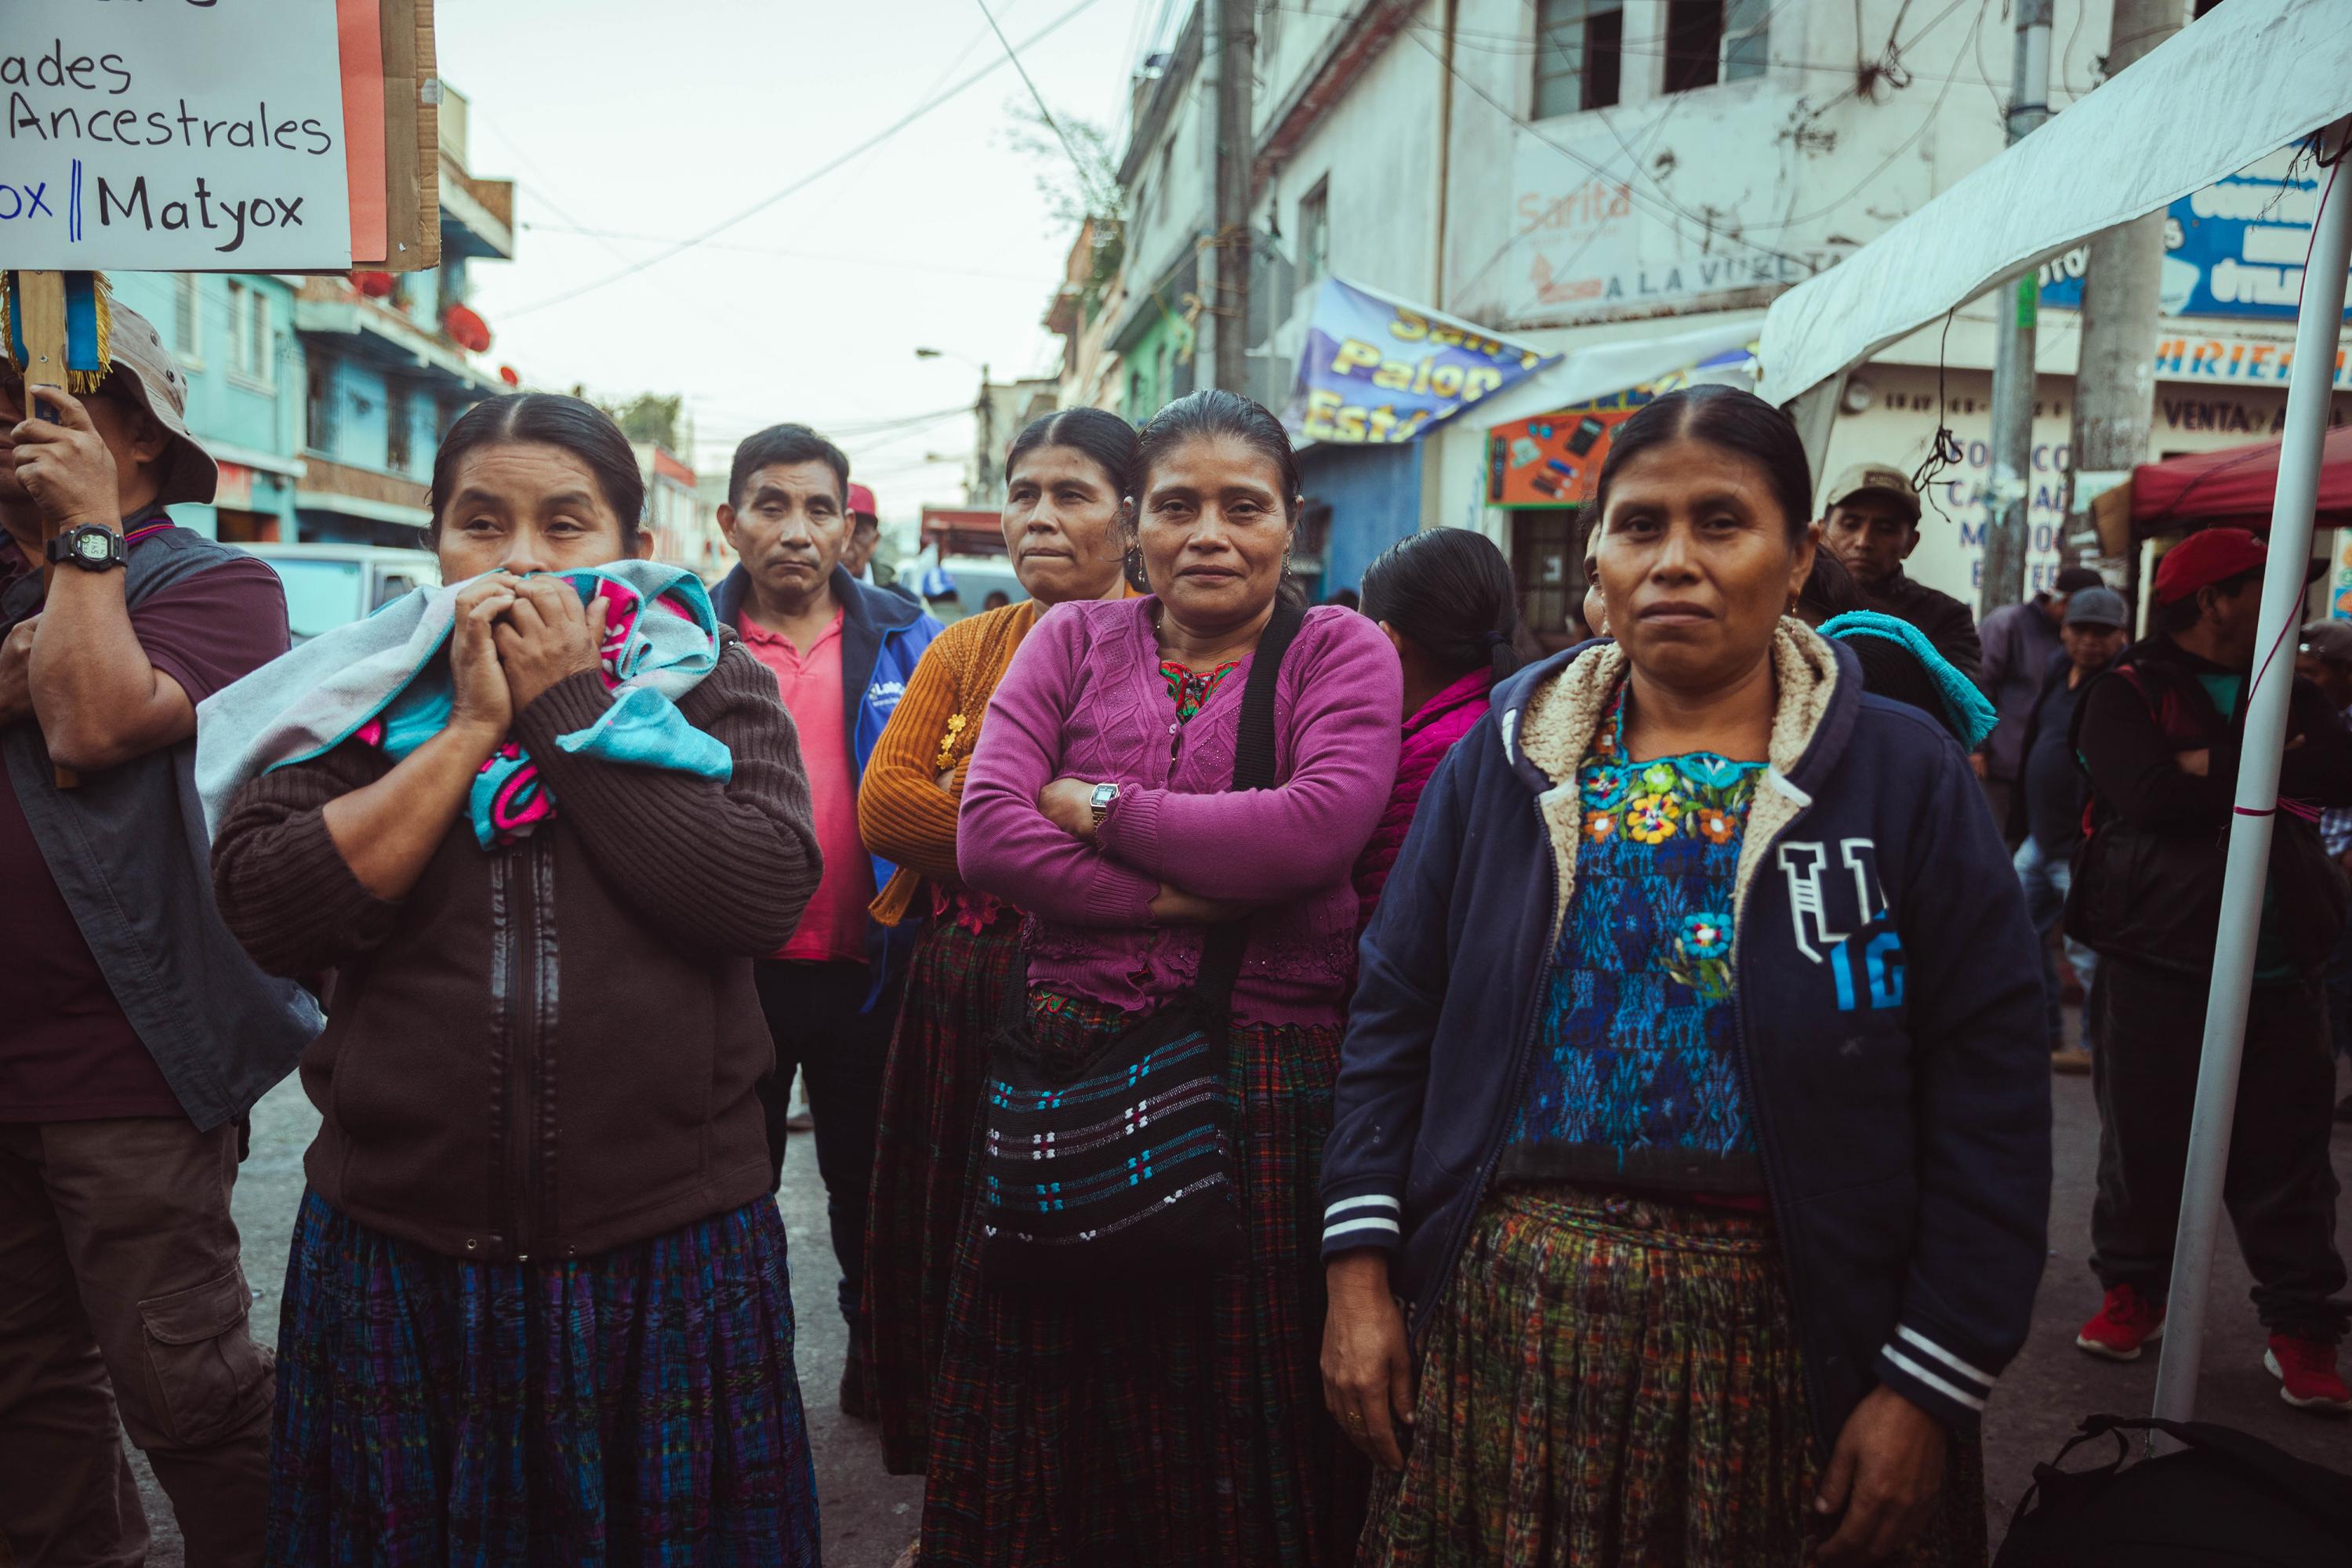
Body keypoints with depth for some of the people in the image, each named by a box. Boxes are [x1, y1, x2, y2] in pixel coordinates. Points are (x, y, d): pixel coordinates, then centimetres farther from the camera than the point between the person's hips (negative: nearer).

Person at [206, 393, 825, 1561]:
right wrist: (470, 728, -13)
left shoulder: (714, 684, -1)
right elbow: (267, 916, -8)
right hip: (395, 1245, 2)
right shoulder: (367, 692, 4)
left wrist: (567, 710, -14)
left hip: (671, 1245, -1)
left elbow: (763, 896, -17)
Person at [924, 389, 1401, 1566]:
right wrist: (1188, 896, -12)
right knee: (1050, 1435, 14)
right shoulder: (1073, 640, 9)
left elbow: (1316, 829, -16)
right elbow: (987, 832, -5)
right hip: (1066, 1062, 3)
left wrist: (1100, 808, -8)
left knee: (1239, 1435, 10)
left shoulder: (1342, 651, 2)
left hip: (1265, 1075, -2)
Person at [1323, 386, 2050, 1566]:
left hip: (1776, 1338, -1)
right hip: (1499, 1322, 2)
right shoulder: (1504, 757, 2)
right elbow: (1394, 1018, 3)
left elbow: (1991, 1104, -4)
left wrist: (1926, 1388, -8)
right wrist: (1361, 1272, -3)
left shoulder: (1904, 779, -3)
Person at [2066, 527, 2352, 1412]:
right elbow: (2151, 796, -18)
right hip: (2159, 957, -4)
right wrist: (2266, 768, -7)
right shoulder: (2128, 694, -1)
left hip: (2279, 969, 4)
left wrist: (2214, 764, -13)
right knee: (2143, 1139, 6)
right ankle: (2132, 1291, 23)